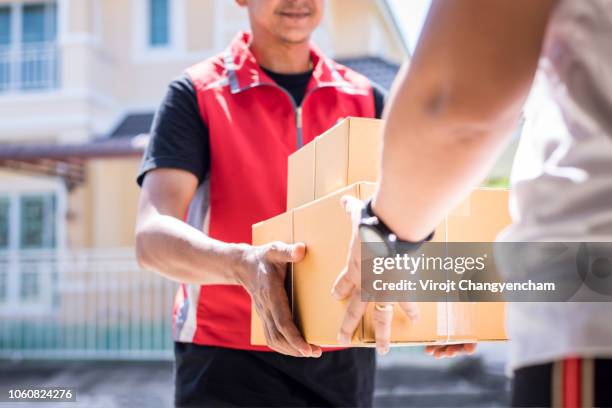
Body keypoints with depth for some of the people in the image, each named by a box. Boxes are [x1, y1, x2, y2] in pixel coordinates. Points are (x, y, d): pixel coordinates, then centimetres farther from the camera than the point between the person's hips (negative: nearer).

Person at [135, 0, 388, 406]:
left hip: (344, 363, 3)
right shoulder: (198, 94, -4)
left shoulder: (367, 98, 7)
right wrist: (241, 265, -36)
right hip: (229, 364, -3)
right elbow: (153, 234, -16)